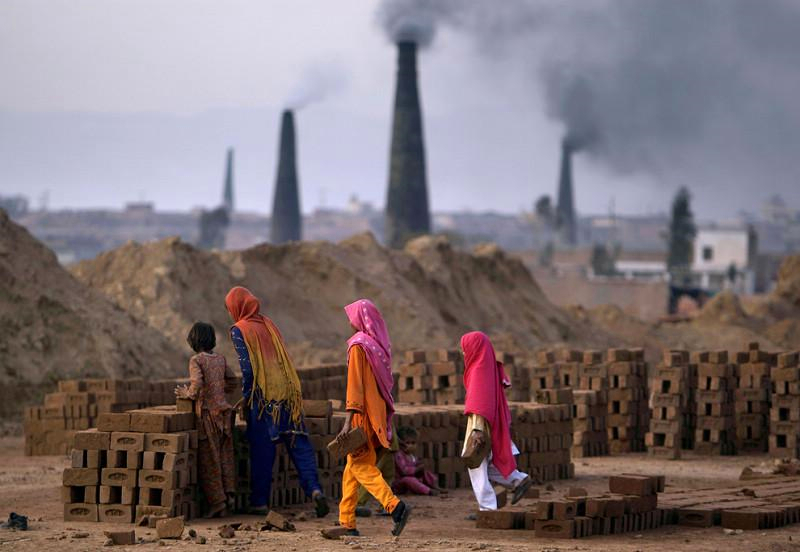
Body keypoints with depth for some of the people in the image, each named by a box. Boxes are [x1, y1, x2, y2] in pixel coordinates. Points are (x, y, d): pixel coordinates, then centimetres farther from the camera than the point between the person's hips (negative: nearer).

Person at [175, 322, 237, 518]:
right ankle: (226, 493, 9)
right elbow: (232, 382, 16)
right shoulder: (220, 359, 9)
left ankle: (216, 501, -1)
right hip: (224, 410, 5)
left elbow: (197, 384, -21)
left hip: (208, 413, -5)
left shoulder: (196, 360, -8)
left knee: (209, 459, 0)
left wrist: (187, 393, -3)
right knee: (225, 457, 9)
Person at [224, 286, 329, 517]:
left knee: (261, 450, 1)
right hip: (288, 392, 5)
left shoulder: (239, 330, -2)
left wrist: (245, 400, -4)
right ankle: (314, 489, -14)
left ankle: (260, 502, 6)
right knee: (299, 444, 2)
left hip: (263, 396, -5)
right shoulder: (269, 324, 16)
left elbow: (247, 368, -11)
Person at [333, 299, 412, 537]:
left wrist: (348, 421, -18)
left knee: (361, 467, -7)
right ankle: (347, 522, 13)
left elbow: (355, 384, -17)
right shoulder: (380, 344, 11)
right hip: (378, 412, 8)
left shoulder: (358, 345, -12)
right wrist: (384, 420, 19)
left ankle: (396, 506, -22)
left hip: (363, 413, -8)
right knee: (352, 468, 13)